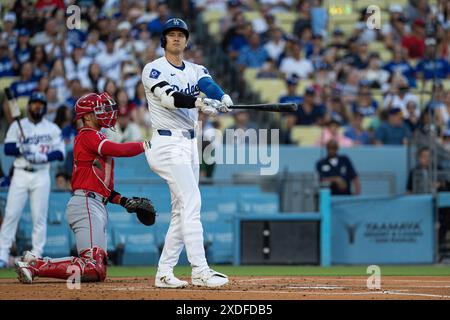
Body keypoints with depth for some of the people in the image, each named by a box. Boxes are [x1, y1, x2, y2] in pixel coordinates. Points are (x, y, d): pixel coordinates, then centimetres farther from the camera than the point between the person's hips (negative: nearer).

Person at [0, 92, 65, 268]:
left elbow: (60, 153, 0)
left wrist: (44, 157, -17)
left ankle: (36, 256, 4)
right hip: (20, 175, 0)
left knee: (40, 216, -2)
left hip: (41, 176, 1)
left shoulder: (52, 129, 8)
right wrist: (24, 149, -22)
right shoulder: (17, 126, 7)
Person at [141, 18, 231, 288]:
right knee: (191, 203, -17)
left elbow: (208, 84, -11)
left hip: (190, 144, 7)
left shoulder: (196, 70, 13)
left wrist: (223, 99, -34)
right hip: (168, 143, -7)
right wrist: (199, 102, -40)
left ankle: (164, 273, 12)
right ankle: (200, 271, -21)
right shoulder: (154, 70, -5)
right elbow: (168, 97, -23)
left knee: (182, 210, 7)